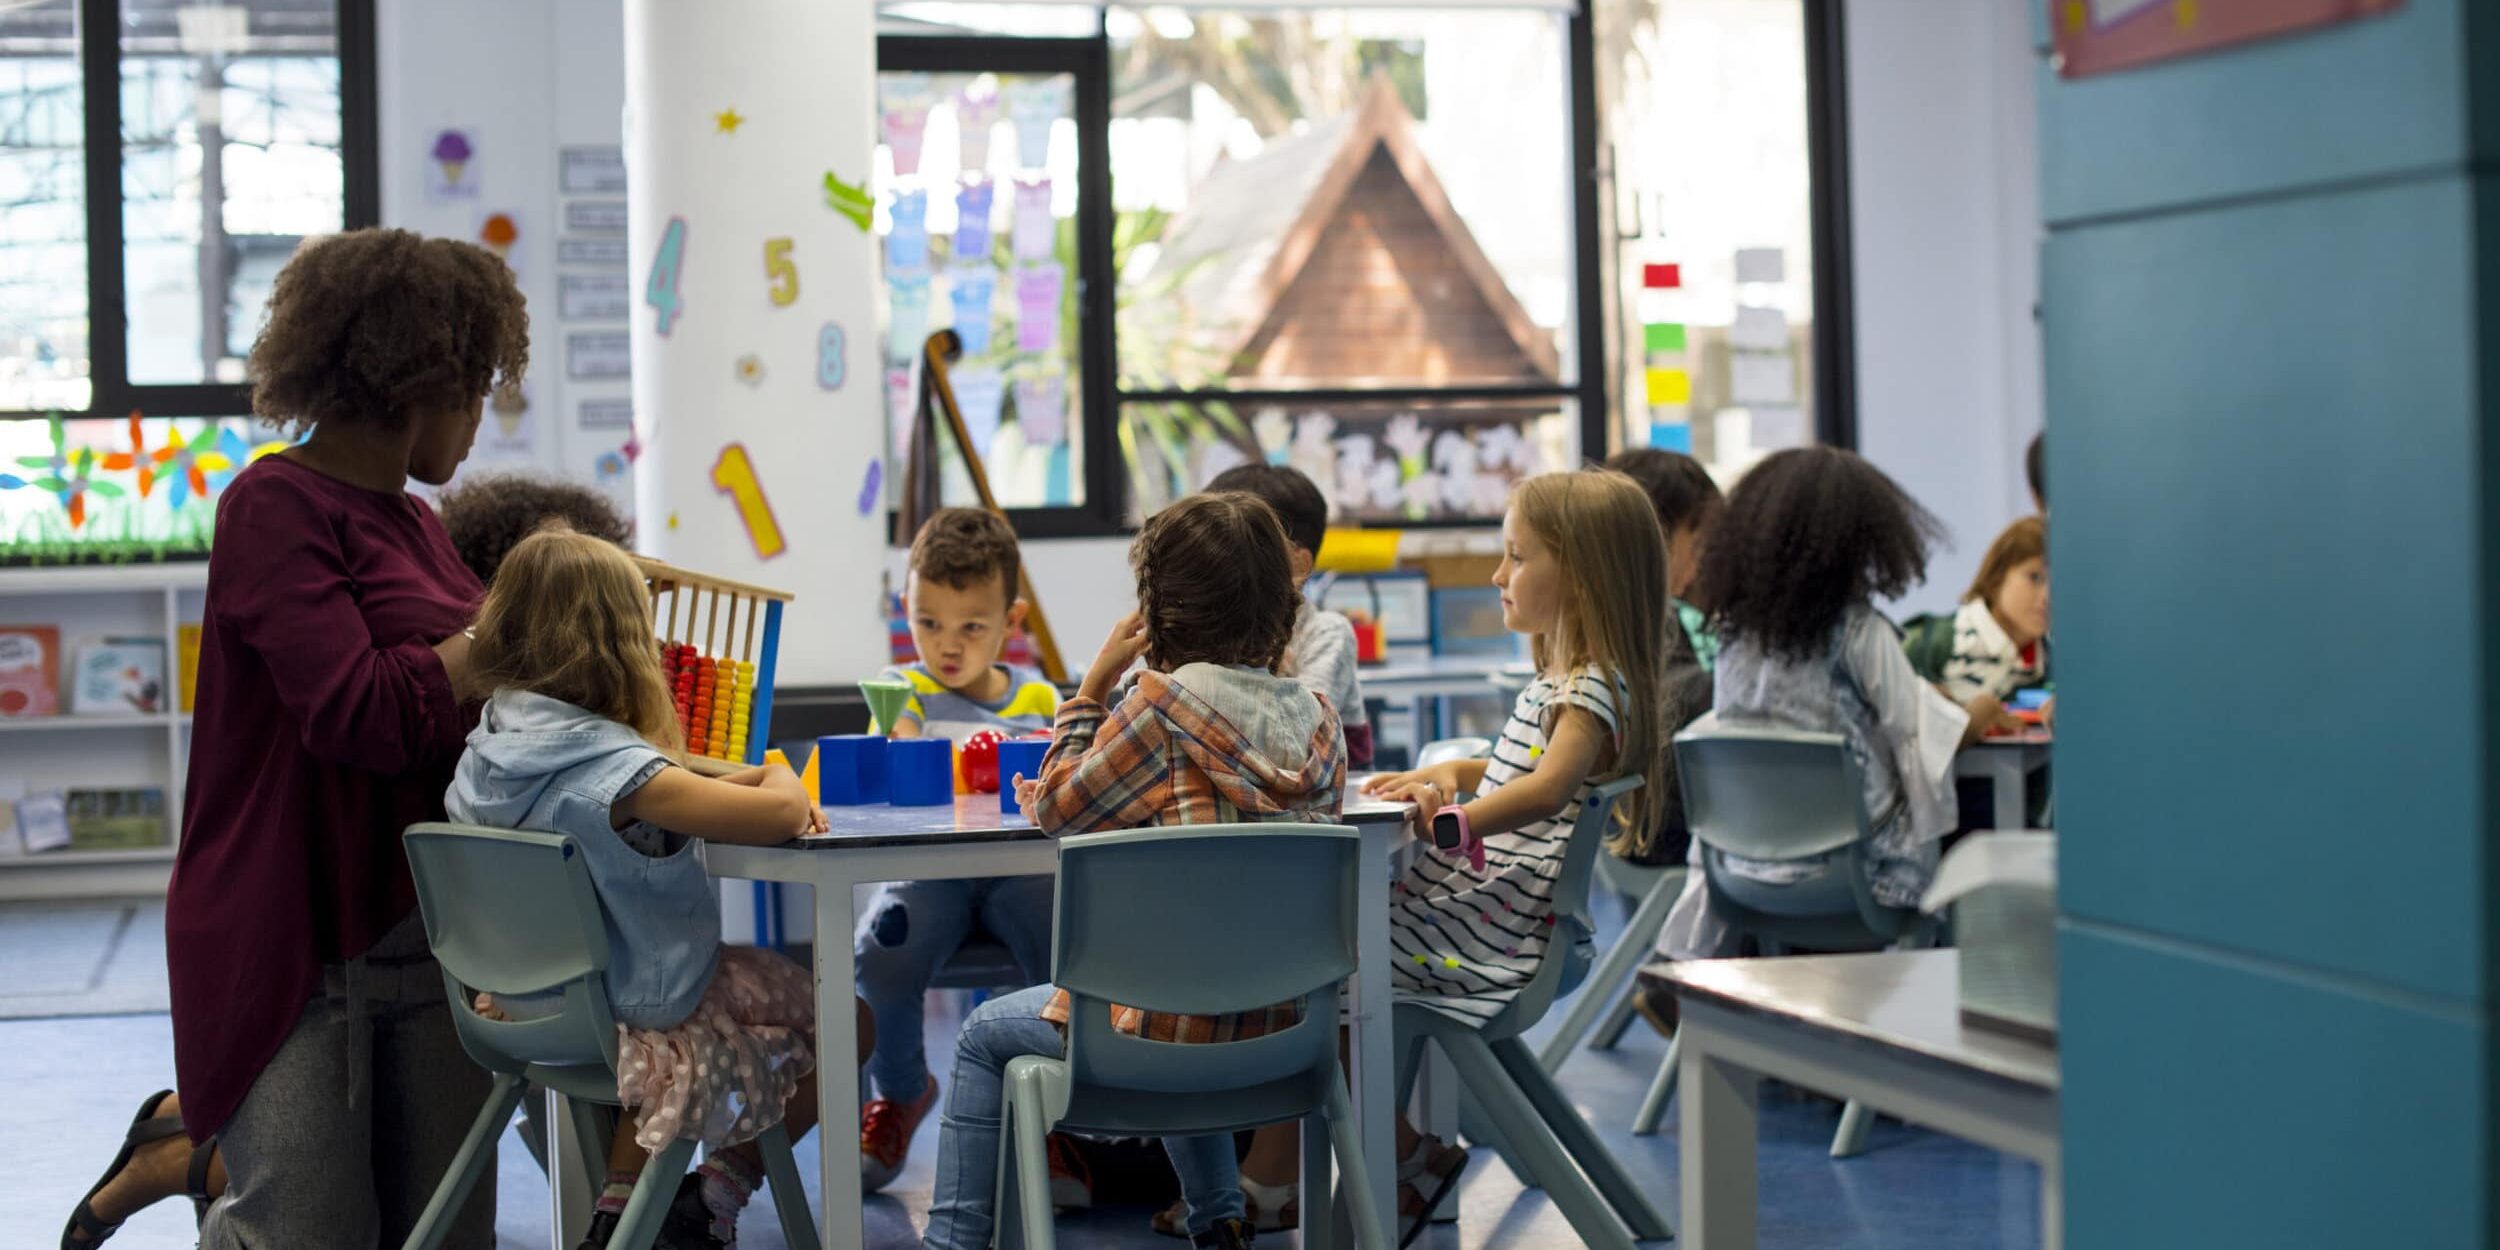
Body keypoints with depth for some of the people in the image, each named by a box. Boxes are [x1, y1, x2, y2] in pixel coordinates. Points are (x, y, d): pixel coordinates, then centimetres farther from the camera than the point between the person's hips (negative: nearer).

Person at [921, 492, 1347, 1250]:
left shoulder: (1164, 702, -15)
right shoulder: (1318, 719, 2)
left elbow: (1055, 808, -3)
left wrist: (1095, 684, 1)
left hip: (1172, 1024, -6)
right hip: (1280, 1027, 6)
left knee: (984, 1036, 20)